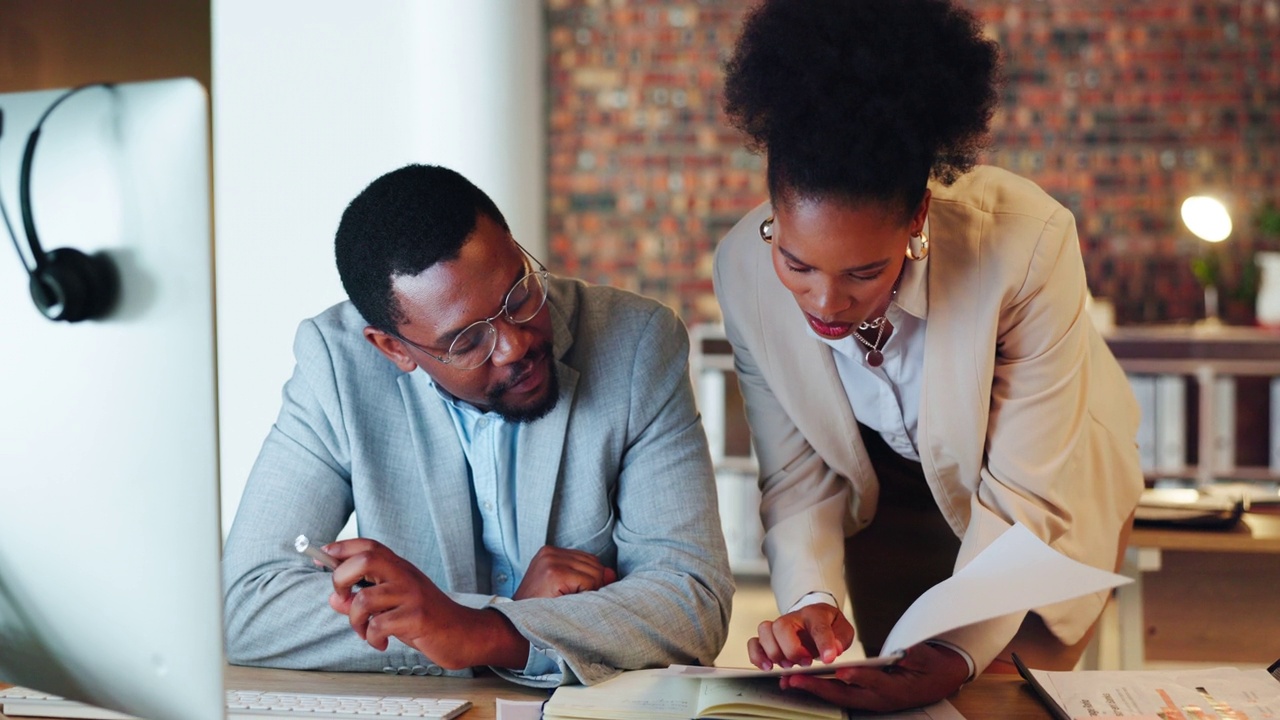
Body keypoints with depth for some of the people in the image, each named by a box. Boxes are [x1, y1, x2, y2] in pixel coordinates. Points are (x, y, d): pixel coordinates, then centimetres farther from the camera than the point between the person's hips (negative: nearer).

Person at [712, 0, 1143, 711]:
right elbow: (799, 474, -18)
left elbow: (1026, 495, -34)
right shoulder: (744, 268, -28)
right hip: (889, 487, 3)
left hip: (1054, 481, -2)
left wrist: (958, 652, -46)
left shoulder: (1026, 245, -40)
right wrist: (811, 597, -37)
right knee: (891, 695, 12)